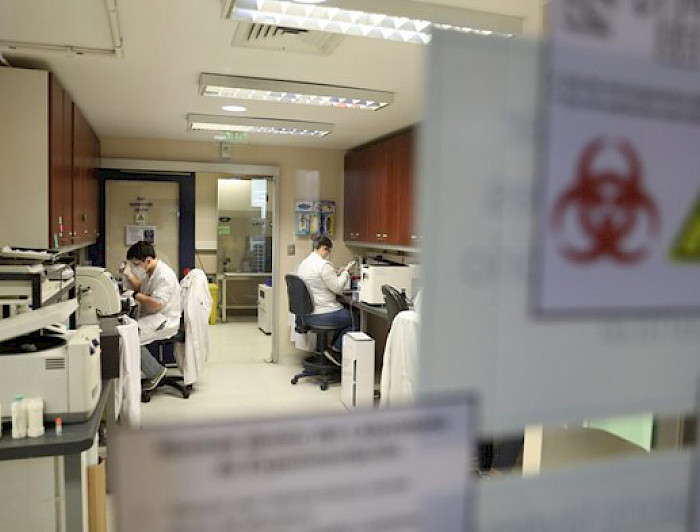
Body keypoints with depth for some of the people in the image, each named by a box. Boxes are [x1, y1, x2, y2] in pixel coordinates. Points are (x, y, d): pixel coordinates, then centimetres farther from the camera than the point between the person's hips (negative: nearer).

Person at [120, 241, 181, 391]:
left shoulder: (164, 276, -21)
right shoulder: (151, 271, 11)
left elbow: (157, 304, -27)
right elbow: (140, 288, 27)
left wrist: (136, 296, -14)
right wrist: (128, 274, 10)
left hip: (165, 321, -10)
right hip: (153, 317, 10)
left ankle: (155, 371, -5)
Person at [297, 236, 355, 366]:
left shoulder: (304, 263, 13)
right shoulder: (323, 265, -17)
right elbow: (337, 288, -14)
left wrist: (338, 273, 16)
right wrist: (345, 271, -1)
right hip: (322, 315, -10)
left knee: (347, 312, 23)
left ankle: (332, 346, 21)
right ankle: (335, 350, 5)